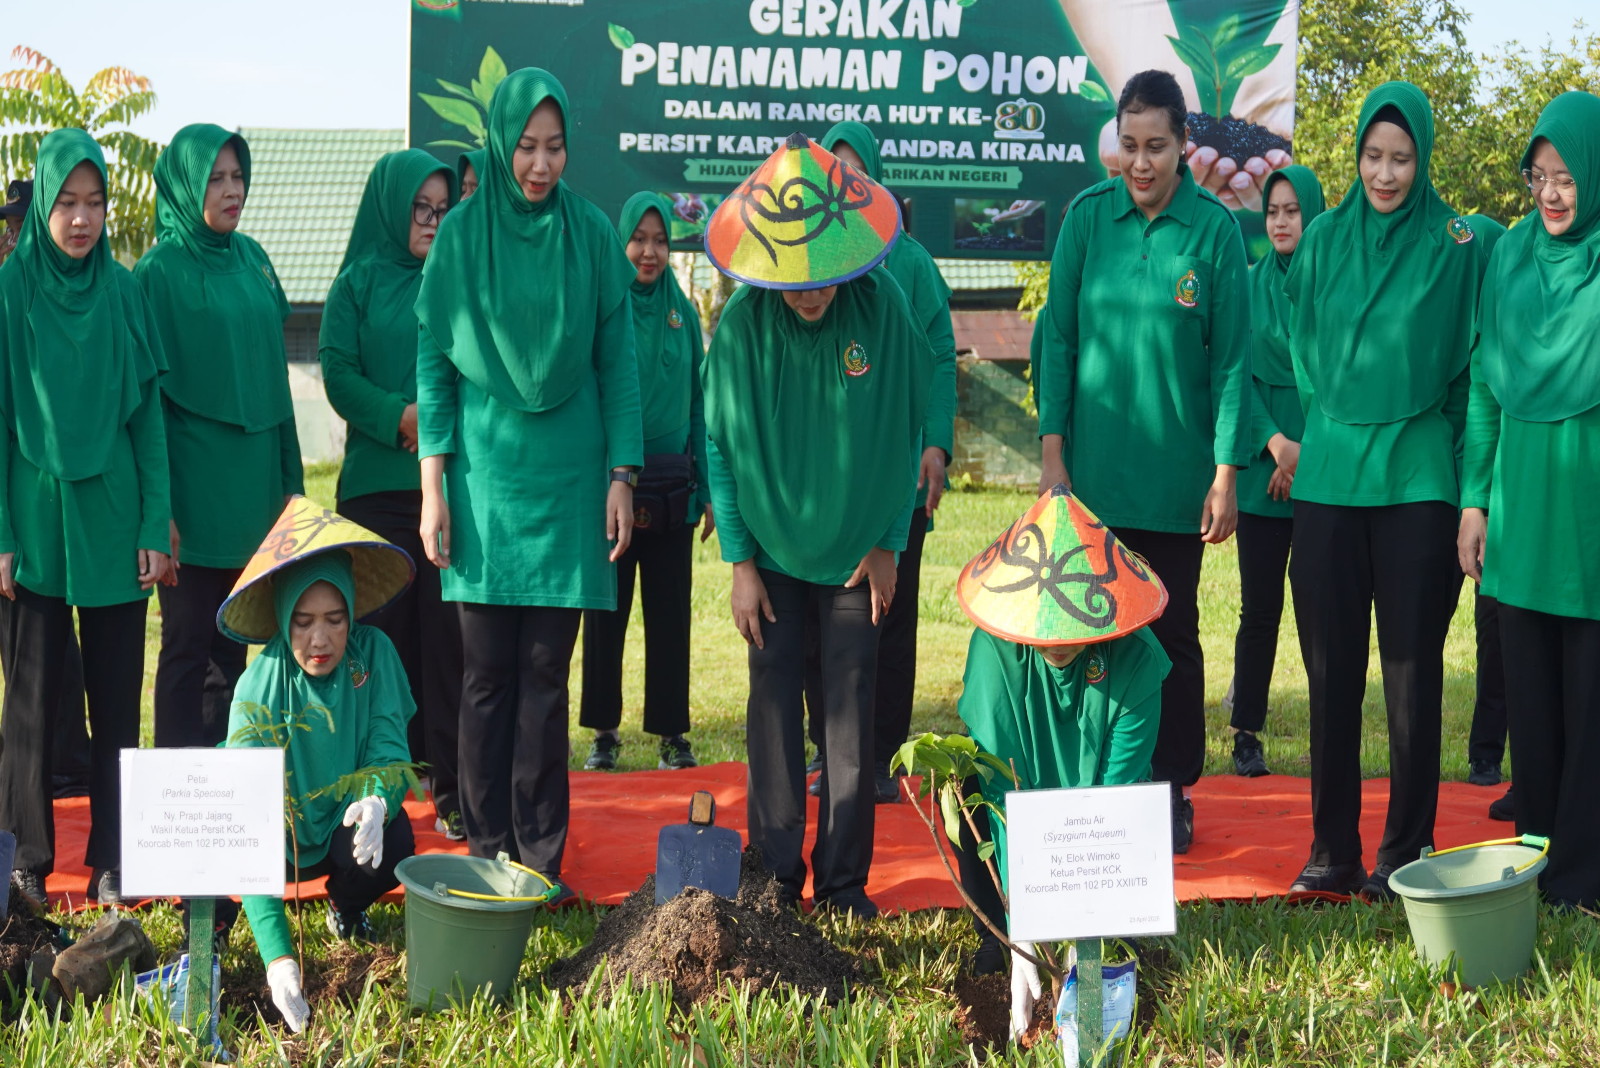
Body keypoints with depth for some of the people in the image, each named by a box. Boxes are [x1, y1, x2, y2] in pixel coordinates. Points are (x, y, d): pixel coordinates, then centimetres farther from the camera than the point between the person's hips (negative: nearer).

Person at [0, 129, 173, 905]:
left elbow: (148, 416, 6)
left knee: (117, 700, 5)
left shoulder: (124, 294, 4)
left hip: (112, 523, 2)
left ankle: (113, 861, 15)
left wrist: (156, 527, 0)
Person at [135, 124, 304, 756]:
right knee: (188, 646, -1)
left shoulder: (250, 259, 11)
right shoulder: (158, 273, -7)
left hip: (253, 484, 6)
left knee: (232, 642, 11)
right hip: (193, 487, -6)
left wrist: (289, 477, 12)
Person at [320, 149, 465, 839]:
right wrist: (398, 416, -17)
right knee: (383, 634, -1)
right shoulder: (359, 282, 9)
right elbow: (337, 372, -1)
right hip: (377, 482, -1)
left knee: (448, 633, -2)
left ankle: (450, 789, 2)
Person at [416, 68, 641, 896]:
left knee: (546, 674, 2)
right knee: (487, 674, 1)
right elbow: (433, 362, 2)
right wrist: (432, 485, -3)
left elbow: (616, 361, 6)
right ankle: (488, 854, 8)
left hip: (568, 478, 1)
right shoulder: (462, 234, 1)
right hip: (484, 476, 0)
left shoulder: (592, 235, 3)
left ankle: (541, 855, 9)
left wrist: (621, 474, 0)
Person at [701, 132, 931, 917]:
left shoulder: (883, 309, -12)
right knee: (774, 701, 3)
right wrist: (739, 561, -5)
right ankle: (776, 873, 12)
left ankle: (844, 879, 10)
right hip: (771, 547, 0)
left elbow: (906, 432, -2)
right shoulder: (743, 323, -11)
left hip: (856, 549, 0)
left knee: (851, 707, 2)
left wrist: (888, 544, -3)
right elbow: (719, 445, -3)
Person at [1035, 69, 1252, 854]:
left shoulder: (1214, 229, -5)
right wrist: (1052, 451, -3)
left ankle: (1172, 793, 19)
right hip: (1092, 470, 1)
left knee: (1171, 633, 8)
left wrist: (1226, 473, -7)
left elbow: (1230, 358, -3)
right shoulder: (1087, 217, 0)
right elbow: (1057, 338, 2)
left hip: (1174, 477, -1)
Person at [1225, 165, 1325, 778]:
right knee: (1260, 606, 1)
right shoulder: (1248, 288, 9)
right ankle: (1245, 733, 8)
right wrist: (1275, 442, -12)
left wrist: (1309, 450, -9)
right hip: (1263, 467, 1)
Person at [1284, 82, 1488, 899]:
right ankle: (1332, 849, 12)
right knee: (1330, 668, 4)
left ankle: (1405, 852, 10)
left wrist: (1429, 440, 2)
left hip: (1415, 483, -2)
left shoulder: (1455, 247, 1)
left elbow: (1468, 362, 5)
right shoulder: (1323, 241, 9)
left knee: (1412, 670, 1)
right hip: (1328, 478, 2)